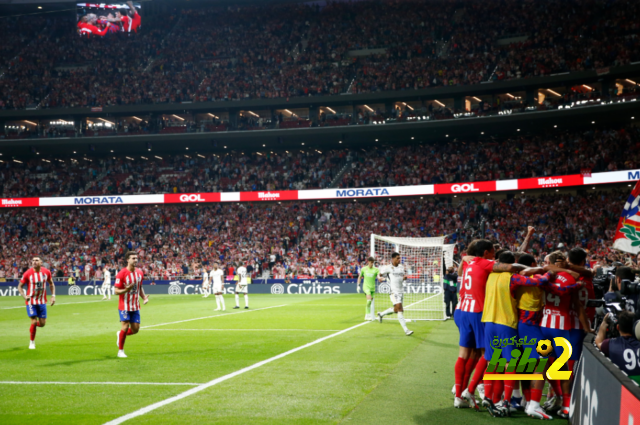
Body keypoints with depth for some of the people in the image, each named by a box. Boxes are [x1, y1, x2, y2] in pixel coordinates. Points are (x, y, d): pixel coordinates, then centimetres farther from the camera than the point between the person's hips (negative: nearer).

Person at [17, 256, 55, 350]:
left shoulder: (46, 272, -4)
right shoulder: (28, 273, -12)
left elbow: (51, 284, 13)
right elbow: (20, 286, -3)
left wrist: (53, 296, 2)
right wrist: (24, 296, -20)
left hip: (42, 301, 3)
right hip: (31, 301, -3)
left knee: (42, 324, 2)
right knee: (34, 322, -10)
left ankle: (33, 326, 37)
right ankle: (32, 342, 11)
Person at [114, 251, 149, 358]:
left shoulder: (140, 272, 6)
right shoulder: (122, 274, -13)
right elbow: (116, 291, -12)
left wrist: (144, 297, 2)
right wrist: (127, 289, -30)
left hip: (135, 306, 5)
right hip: (125, 305, -5)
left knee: (135, 329, 3)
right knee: (125, 326, -7)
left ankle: (120, 334, 34)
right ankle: (120, 351, 10)